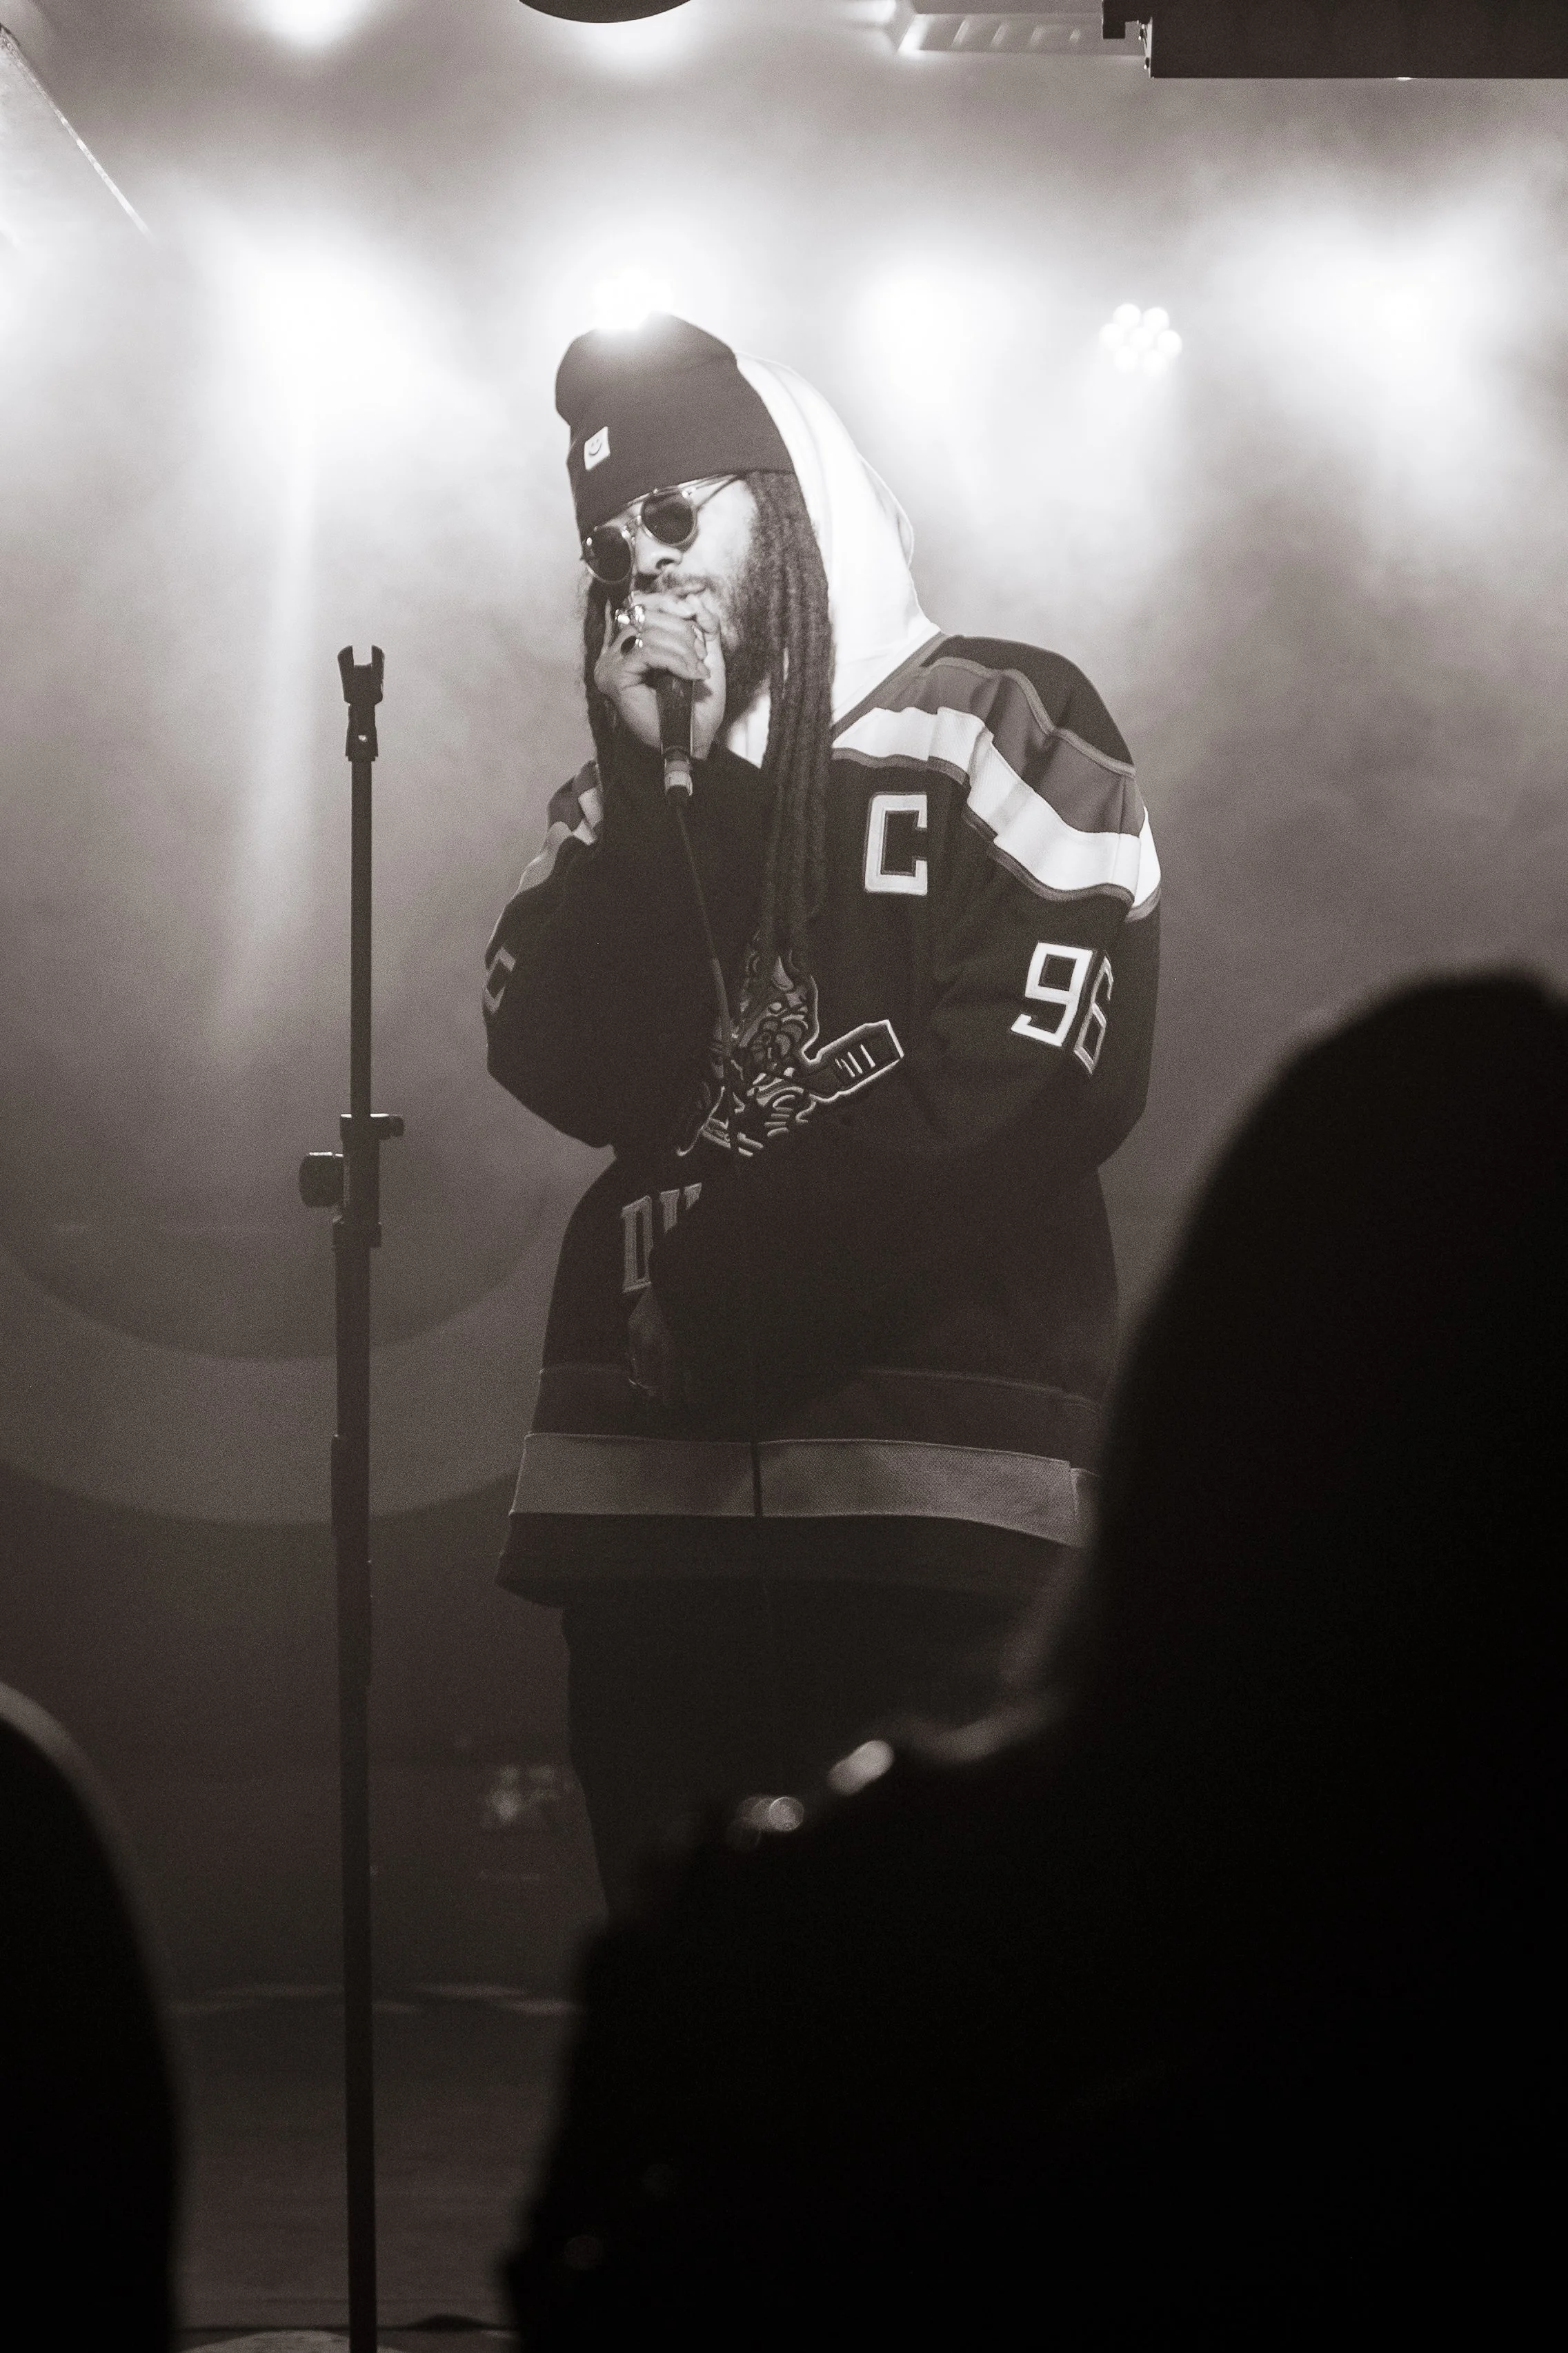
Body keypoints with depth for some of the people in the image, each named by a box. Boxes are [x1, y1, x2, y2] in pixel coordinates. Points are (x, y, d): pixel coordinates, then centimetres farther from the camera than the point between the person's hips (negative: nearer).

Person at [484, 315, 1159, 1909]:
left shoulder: (1001, 732, 4)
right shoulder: (626, 802, 20)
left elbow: (1038, 1092, -8)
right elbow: (570, 1074, 5)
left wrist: (718, 1295, -6)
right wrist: (656, 787, -3)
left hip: (933, 1496, -5)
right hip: (647, 1496, 5)